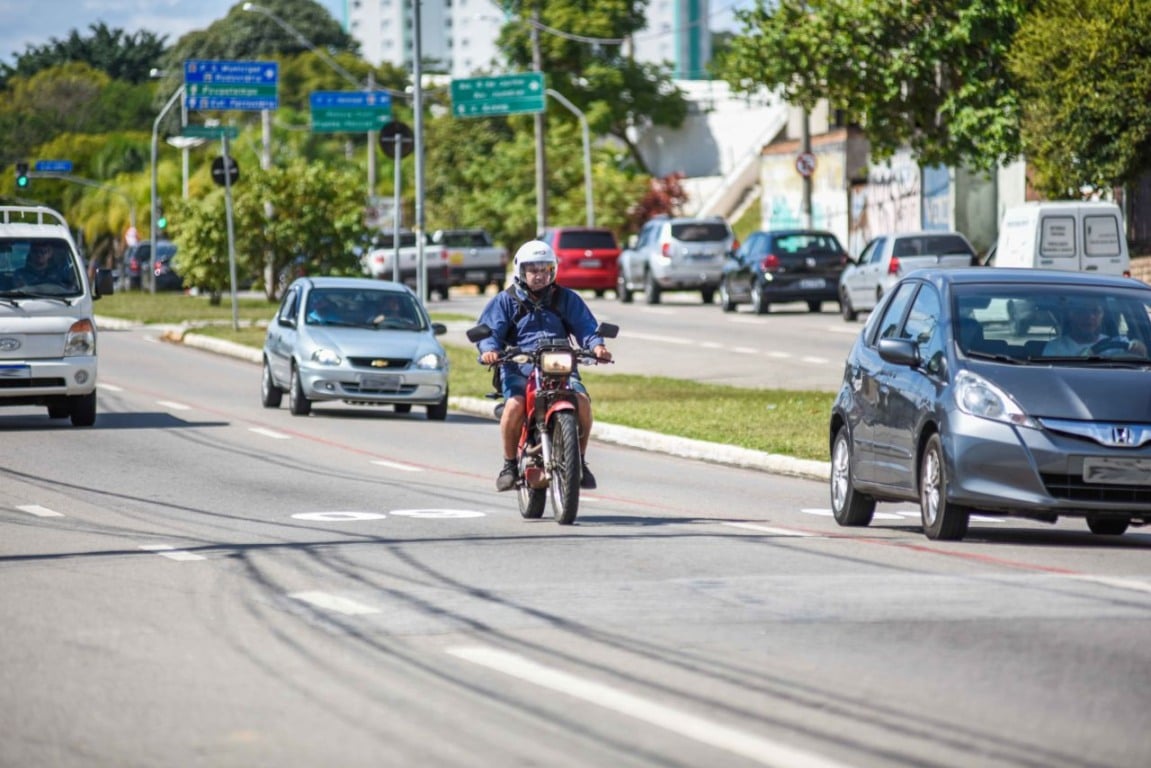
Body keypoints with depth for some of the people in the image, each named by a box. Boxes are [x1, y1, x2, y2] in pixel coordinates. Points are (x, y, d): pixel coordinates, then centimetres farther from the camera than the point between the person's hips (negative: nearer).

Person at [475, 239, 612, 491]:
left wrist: (596, 345, -13)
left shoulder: (566, 298, 16)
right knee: (514, 404, -32)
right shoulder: (505, 300, 12)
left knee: (582, 400, -26)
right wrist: (489, 349, -21)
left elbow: (585, 327, 9)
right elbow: (489, 330, 3)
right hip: (518, 368, -2)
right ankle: (510, 464, -11)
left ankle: (580, 461, -4)